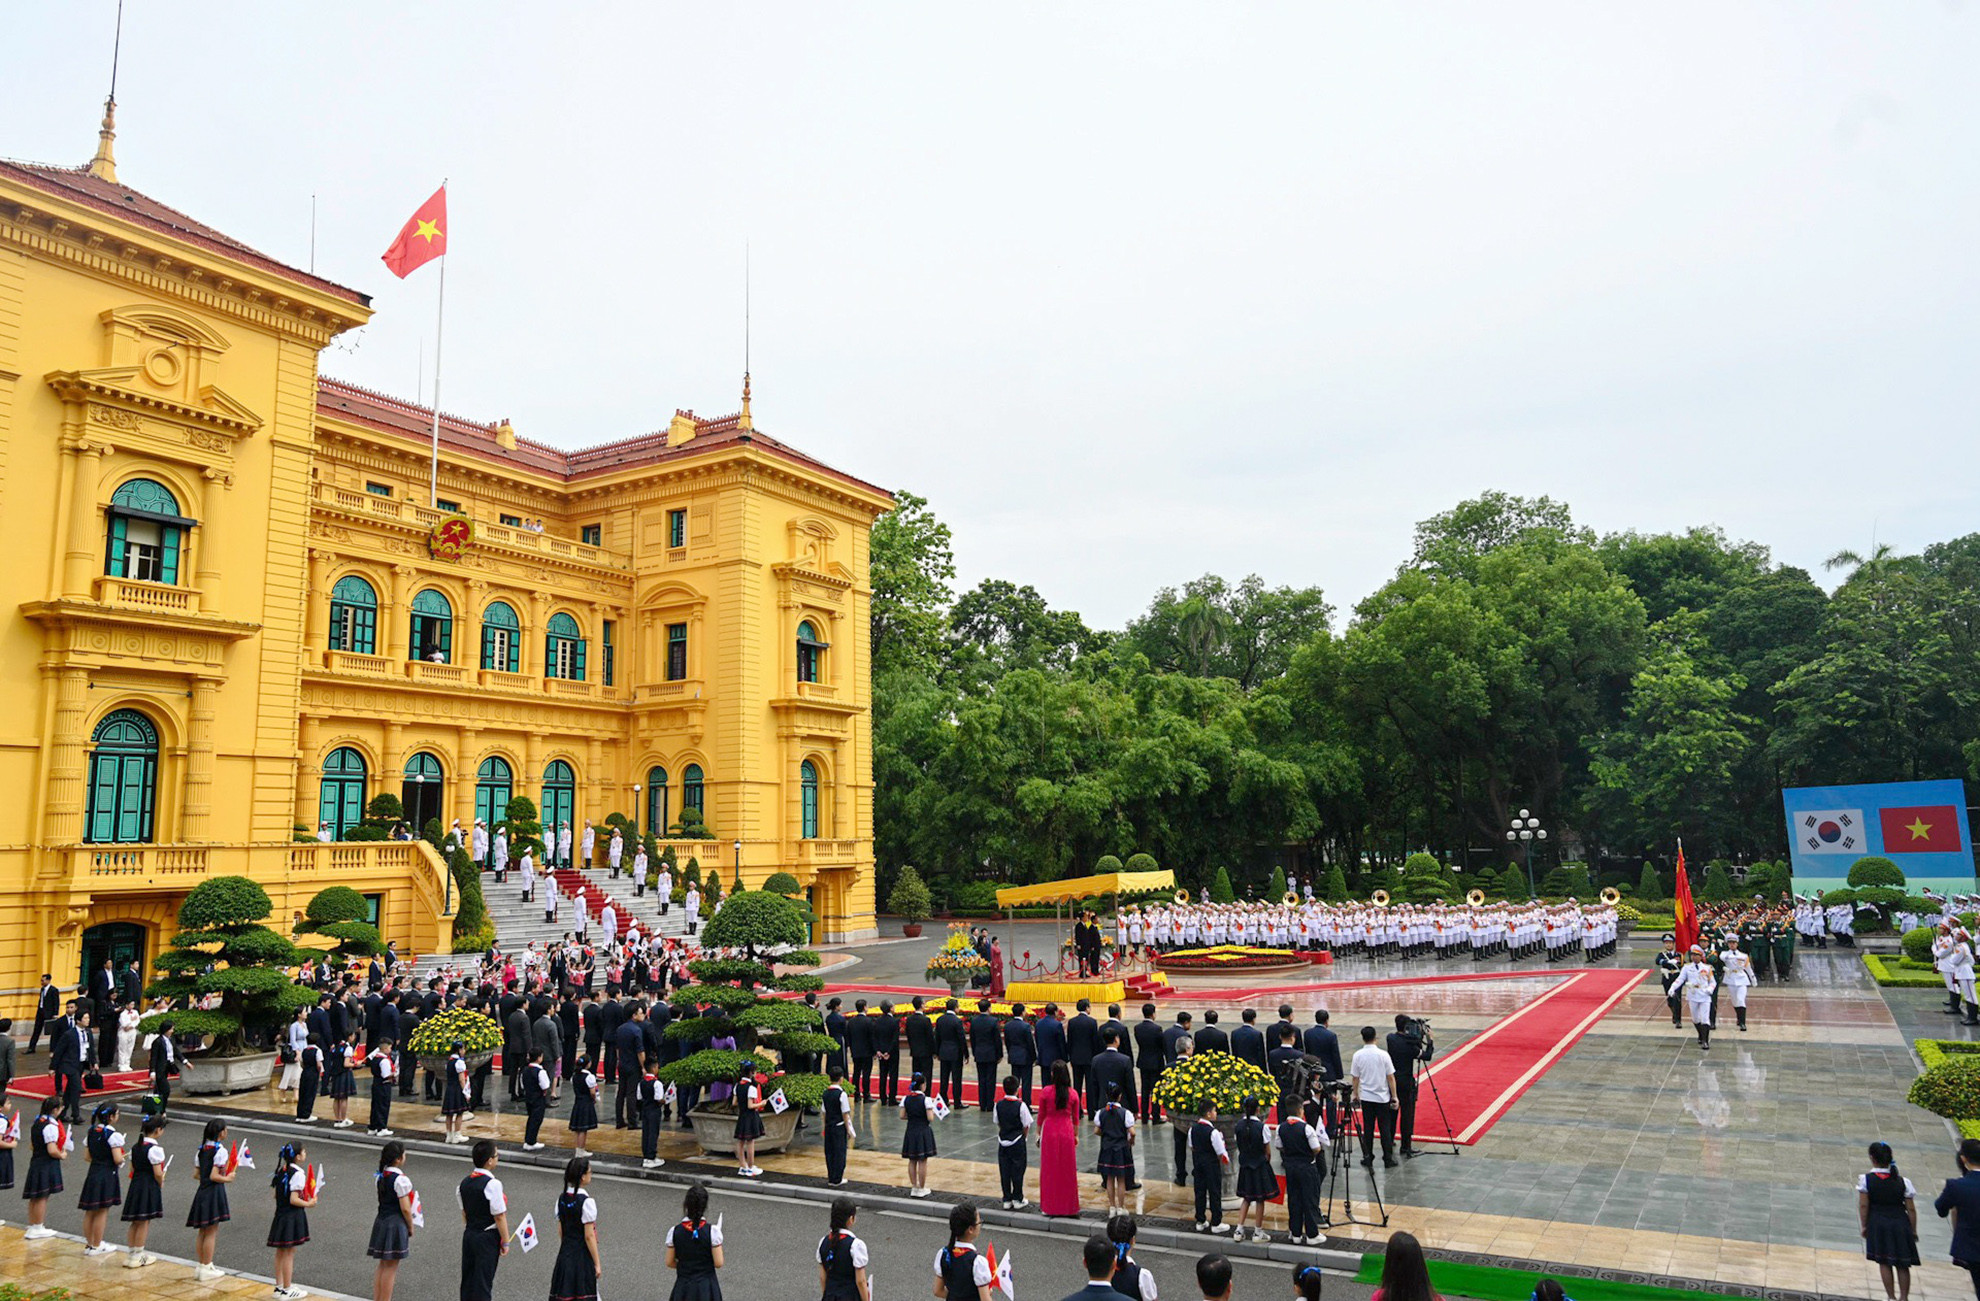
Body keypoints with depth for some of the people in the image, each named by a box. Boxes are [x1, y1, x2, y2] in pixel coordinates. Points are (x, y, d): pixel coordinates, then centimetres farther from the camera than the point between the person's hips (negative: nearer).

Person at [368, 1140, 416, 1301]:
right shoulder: (401, 1180, -20)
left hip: (381, 1221, 8)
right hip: (396, 1224, -8)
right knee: (391, 1267, 3)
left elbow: (382, 1199, 12)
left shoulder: (381, 1175, 5)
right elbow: (405, 1209, -18)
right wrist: (410, 1228, -2)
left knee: (382, 1264, 18)